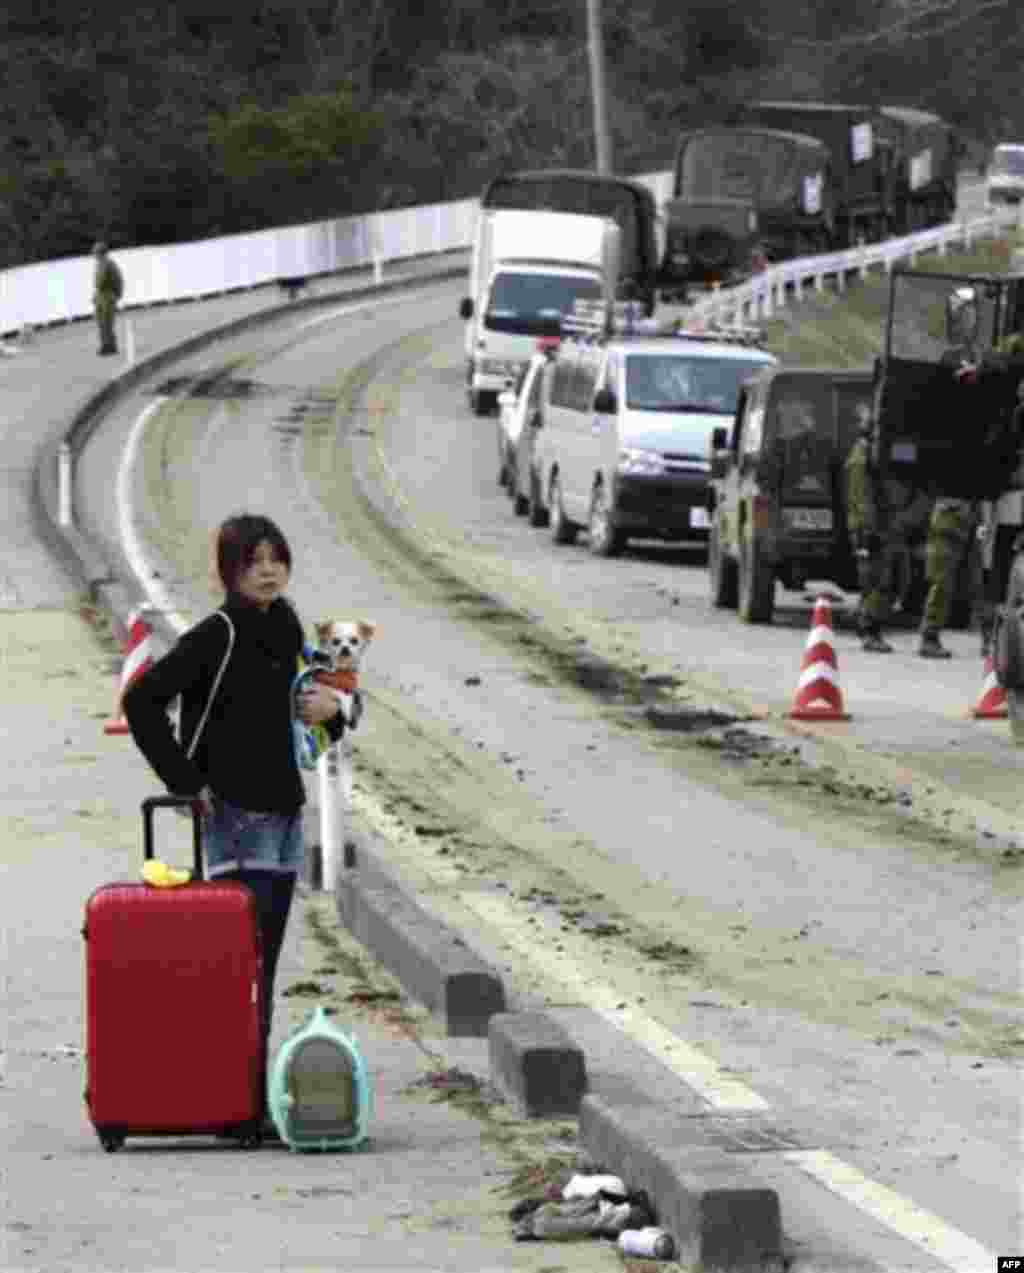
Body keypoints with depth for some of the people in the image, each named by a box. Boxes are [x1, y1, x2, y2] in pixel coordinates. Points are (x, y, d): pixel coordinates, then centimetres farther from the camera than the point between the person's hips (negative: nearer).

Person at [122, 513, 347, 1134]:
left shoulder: (285, 631, 12)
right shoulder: (218, 635, -11)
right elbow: (142, 699, -18)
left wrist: (330, 709, 2)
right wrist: (186, 780, -16)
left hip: (283, 812, 8)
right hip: (235, 815, -8)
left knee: (264, 961, 10)